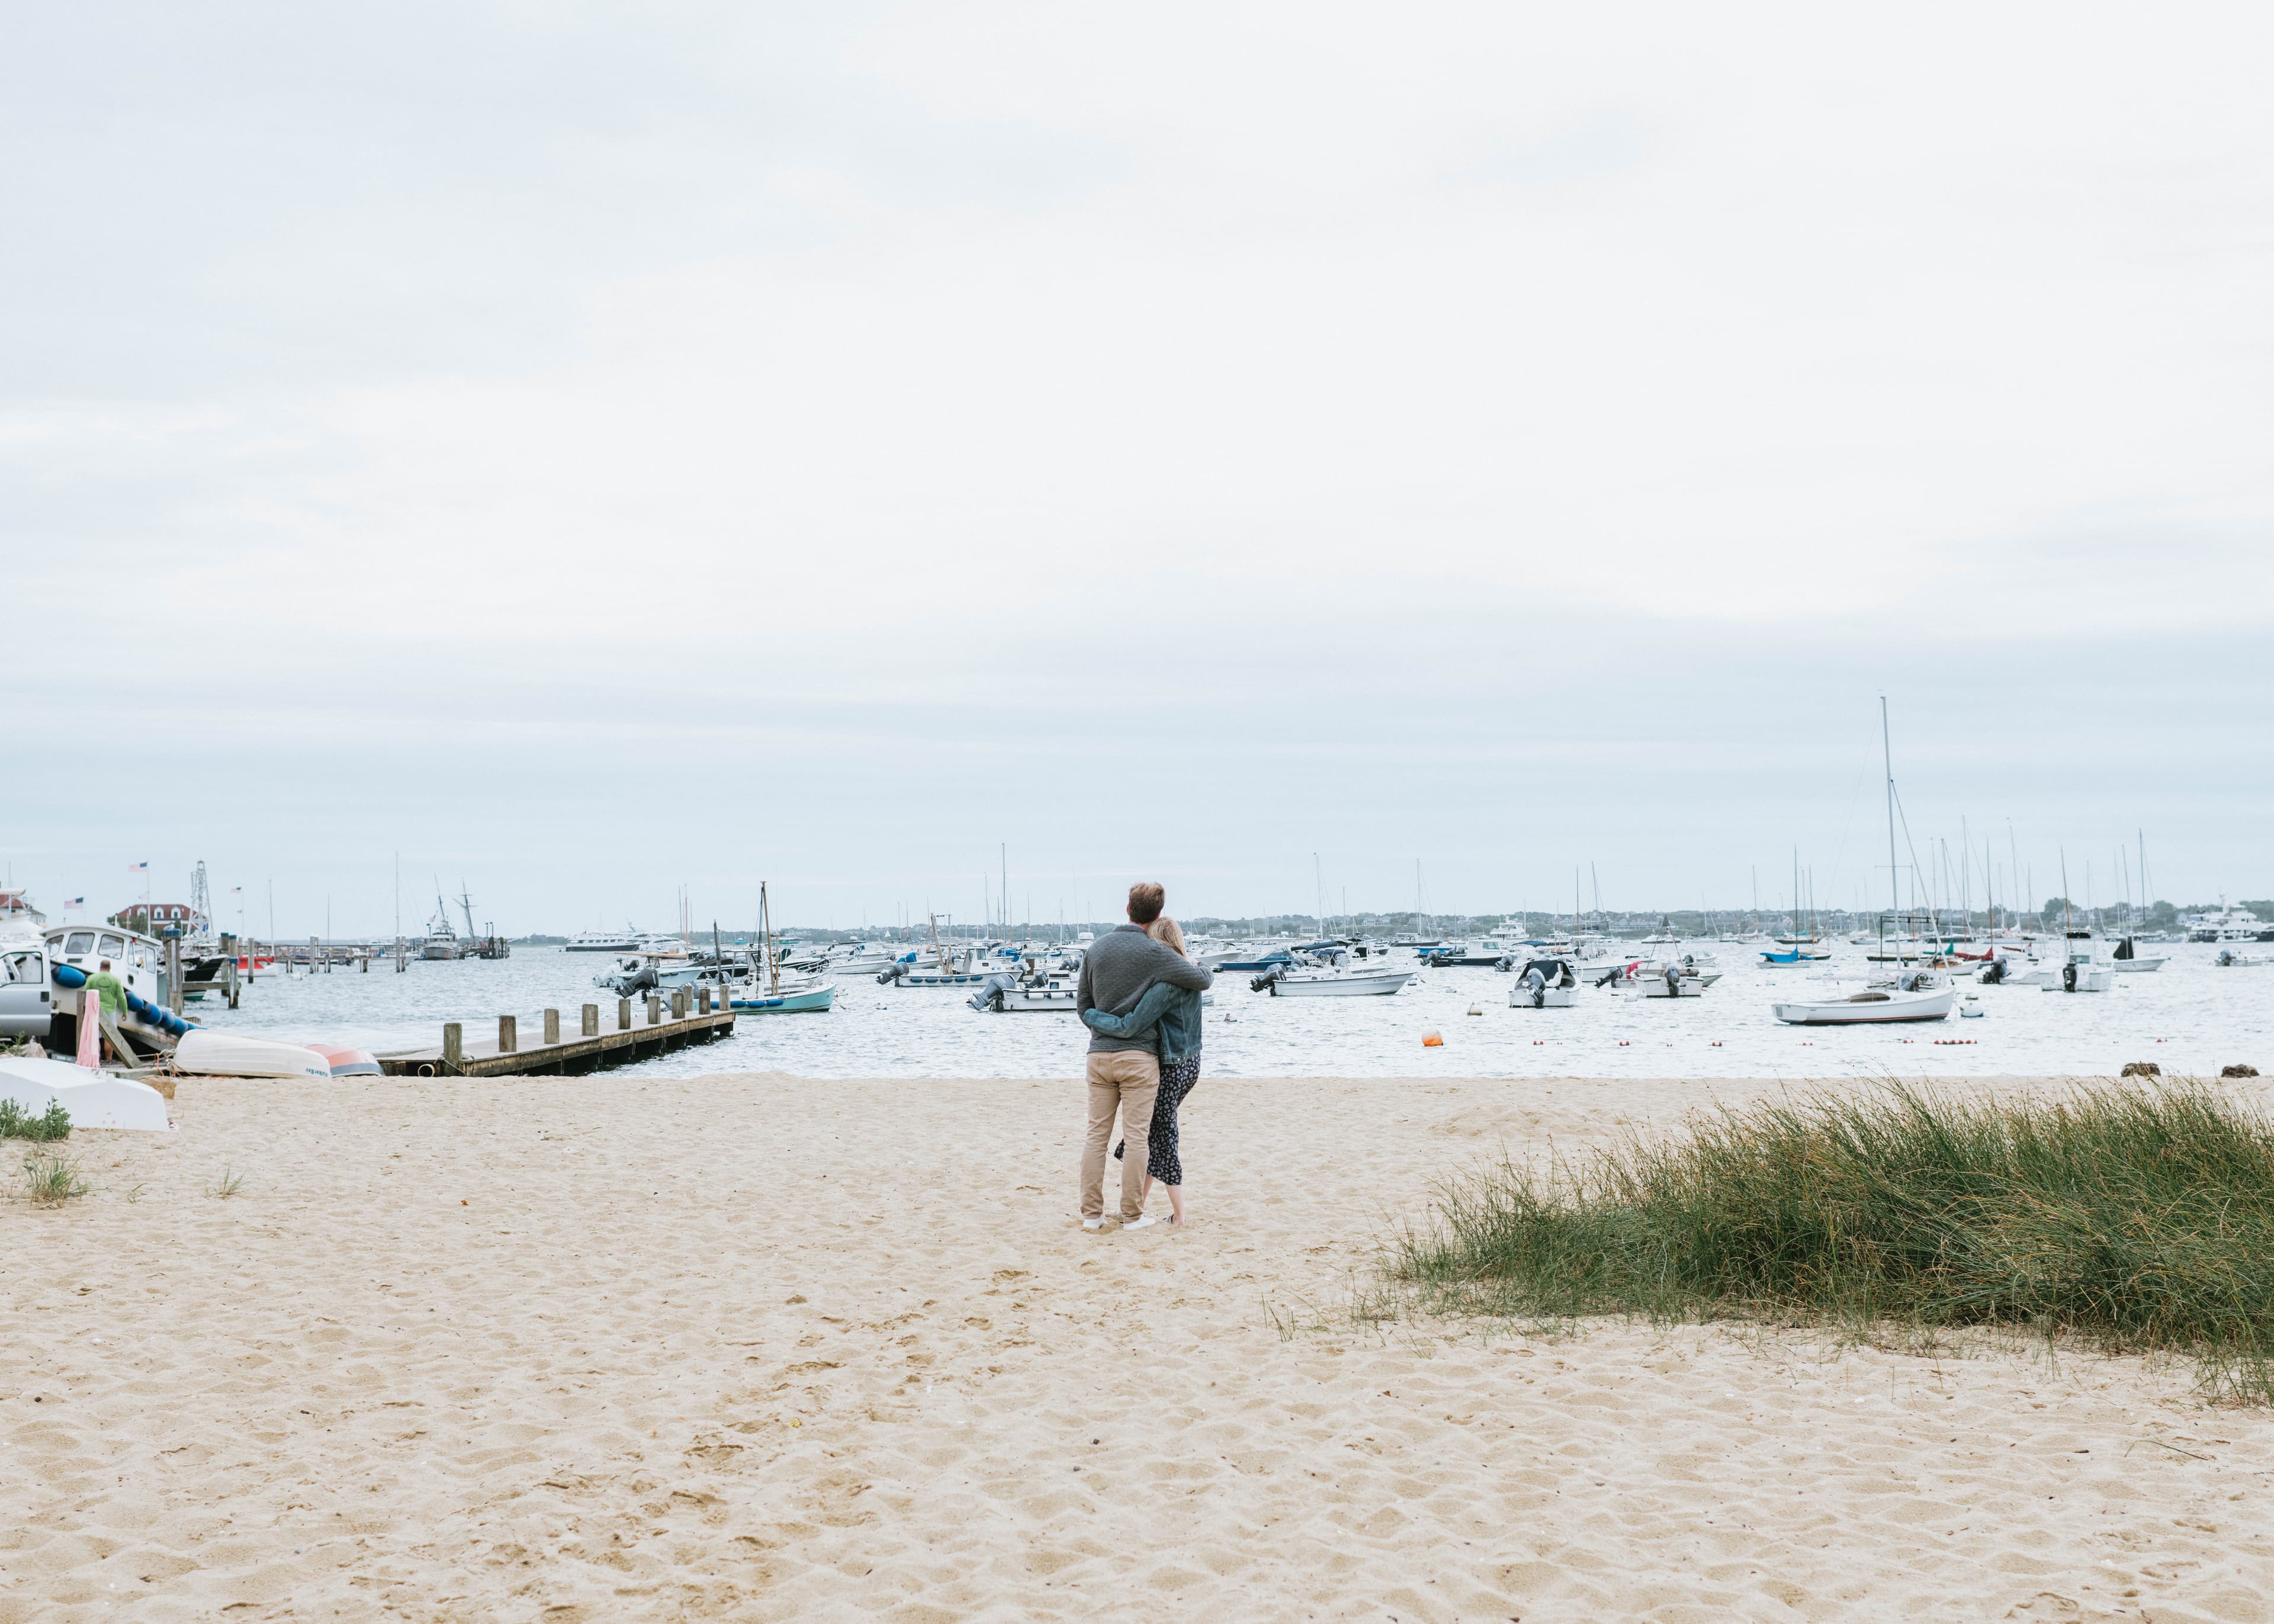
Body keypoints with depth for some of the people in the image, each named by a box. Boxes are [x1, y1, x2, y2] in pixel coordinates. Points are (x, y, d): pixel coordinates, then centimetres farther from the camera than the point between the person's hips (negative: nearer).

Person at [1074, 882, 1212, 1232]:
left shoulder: (1097, 948, 7)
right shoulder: (1155, 952, -9)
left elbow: (1082, 1002, 12)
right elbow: (1203, 981, -6)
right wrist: (1195, 966, 15)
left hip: (1099, 1055, 5)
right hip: (1139, 1056, -4)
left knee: (1096, 1134, 8)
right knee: (1136, 1137, 1)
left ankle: (1091, 1213, 8)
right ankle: (1132, 1215, 4)